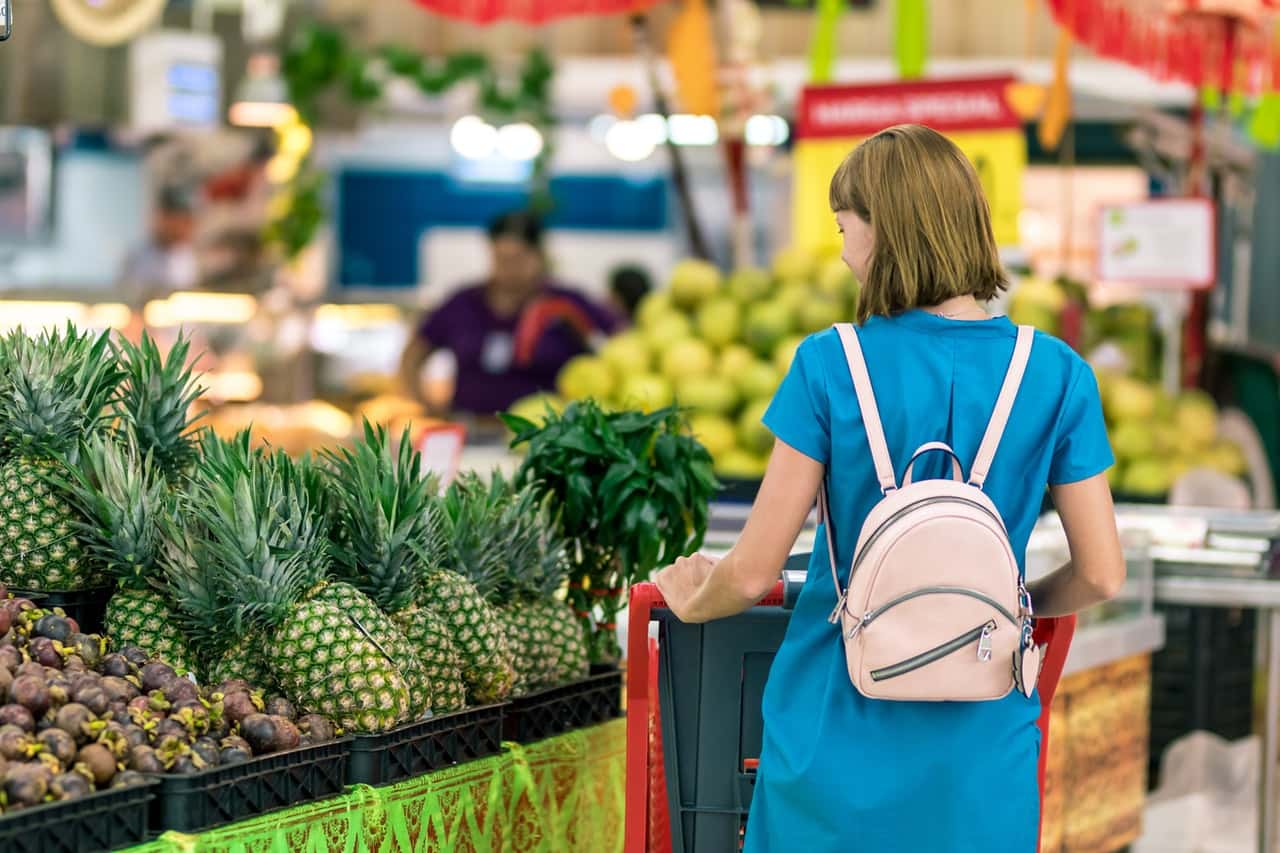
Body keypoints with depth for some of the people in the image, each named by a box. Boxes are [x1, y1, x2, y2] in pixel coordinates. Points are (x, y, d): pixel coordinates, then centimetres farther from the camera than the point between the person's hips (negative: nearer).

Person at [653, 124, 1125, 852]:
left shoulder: (829, 366, -10)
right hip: (980, 761, 1)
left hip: (838, 742, -1)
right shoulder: (1057, 375, -5)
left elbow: (752, 573, -8)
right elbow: (1102, 574, -2)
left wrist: (693, 602, 14)